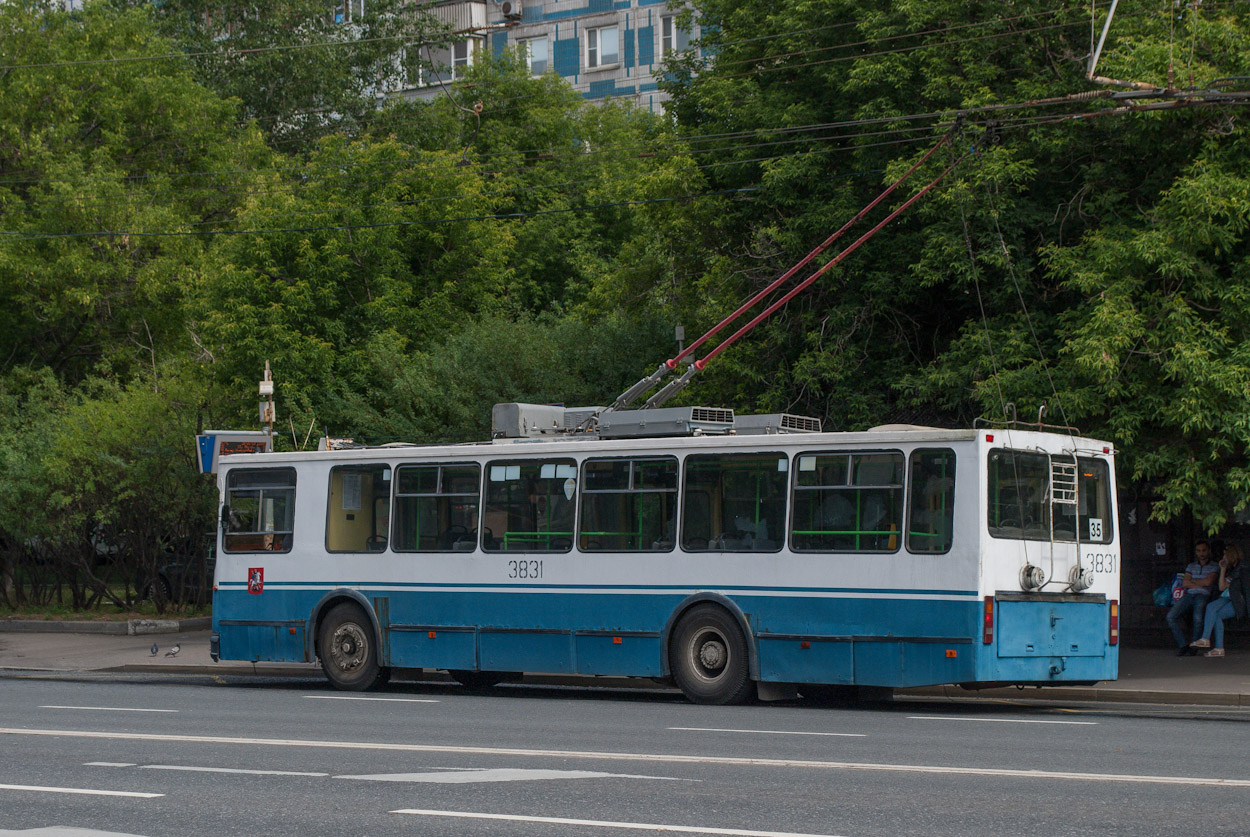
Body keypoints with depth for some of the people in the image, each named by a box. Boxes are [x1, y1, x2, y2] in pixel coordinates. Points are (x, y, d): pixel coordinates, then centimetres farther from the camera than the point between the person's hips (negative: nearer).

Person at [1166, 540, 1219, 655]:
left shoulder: (1214, 567, 13)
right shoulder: (1191, 566, 26)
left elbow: (1208, 582, -4)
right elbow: (1184, 583, 12)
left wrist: (1192, 581, 9)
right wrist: (1200, 584, 0)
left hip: (1203, 595, -4)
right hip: (1189, 595, 4)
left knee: (1198, 618, -36)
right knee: (1171, 616, -22)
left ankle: (1194, 647, -19)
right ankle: (1182, 645, -16)